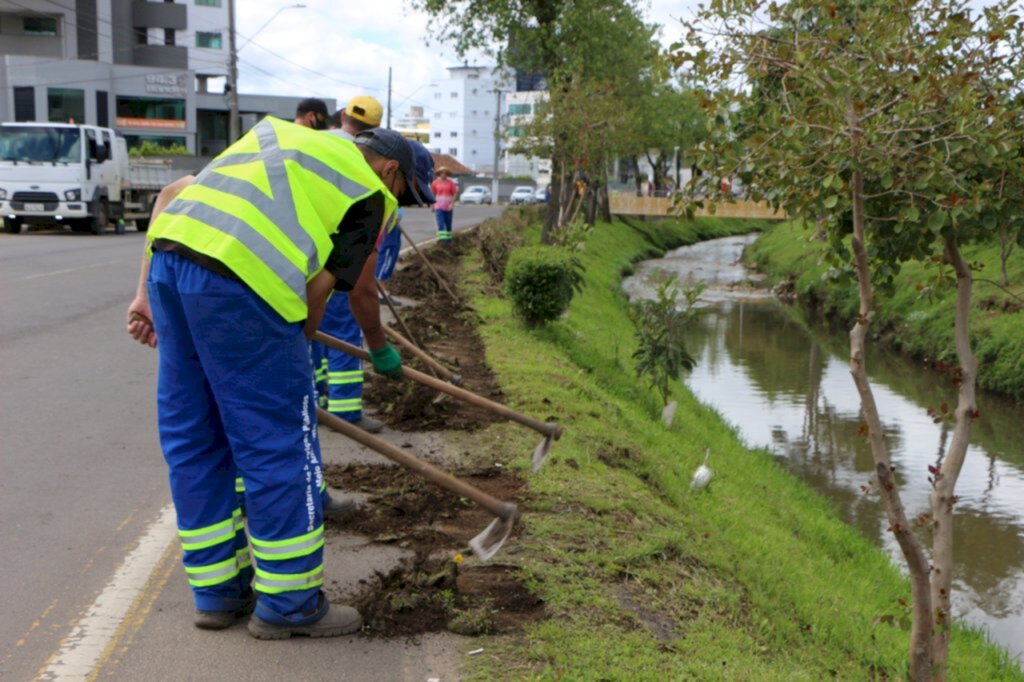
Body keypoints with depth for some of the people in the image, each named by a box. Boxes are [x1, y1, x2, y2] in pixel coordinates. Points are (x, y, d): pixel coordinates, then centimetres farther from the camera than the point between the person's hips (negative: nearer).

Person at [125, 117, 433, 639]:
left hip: (167, 257, 8)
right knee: (278, 443, 4)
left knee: (192, 438, 16)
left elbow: (172, 193, 23)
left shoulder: (275, 136, 31)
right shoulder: (372, 195, 11)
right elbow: (319, 292, 6)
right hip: (238, 282, -8)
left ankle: (216, 592, 28)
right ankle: (288, 603, 15)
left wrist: (145, 294, 22)